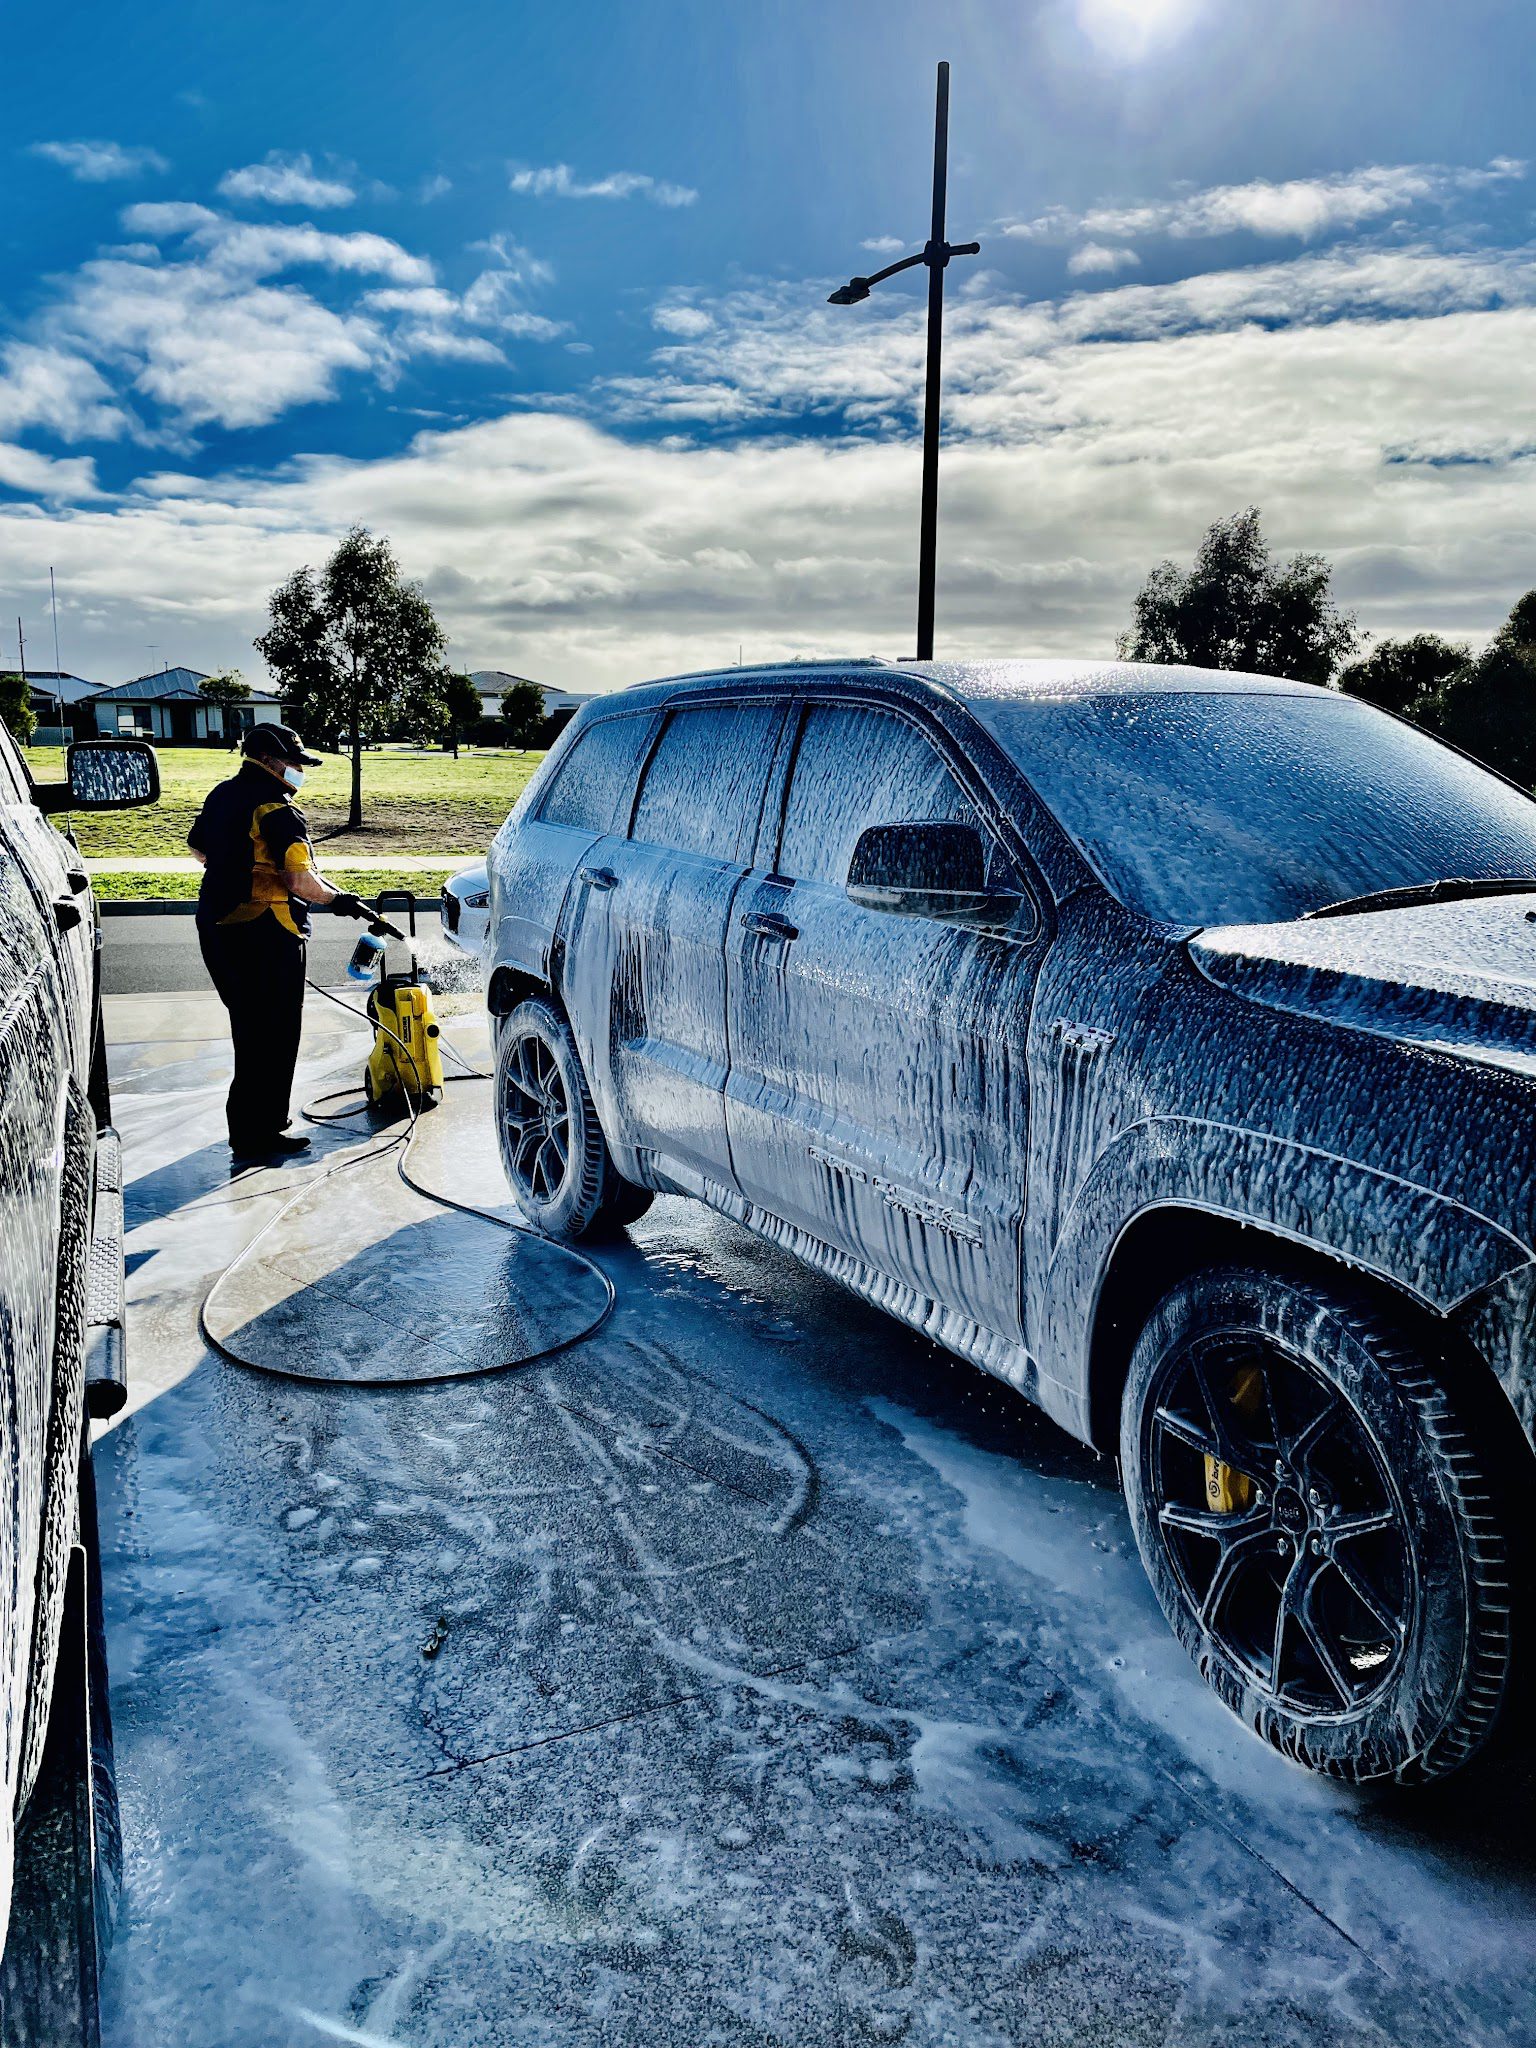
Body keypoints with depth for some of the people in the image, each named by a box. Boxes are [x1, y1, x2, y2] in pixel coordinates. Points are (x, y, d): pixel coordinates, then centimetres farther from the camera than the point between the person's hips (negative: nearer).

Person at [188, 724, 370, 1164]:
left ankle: (263, 1116, 32)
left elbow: (199, 849, 26)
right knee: (274, 1032, 0)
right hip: (265, 934, -9)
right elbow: (301, 882, -22)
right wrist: (339, 900, -7)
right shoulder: (277, 810, -16)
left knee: (248, 1026, 20)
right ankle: (256, 1135, 4)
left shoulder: (221, 795, 12)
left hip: (217, 927, 9)